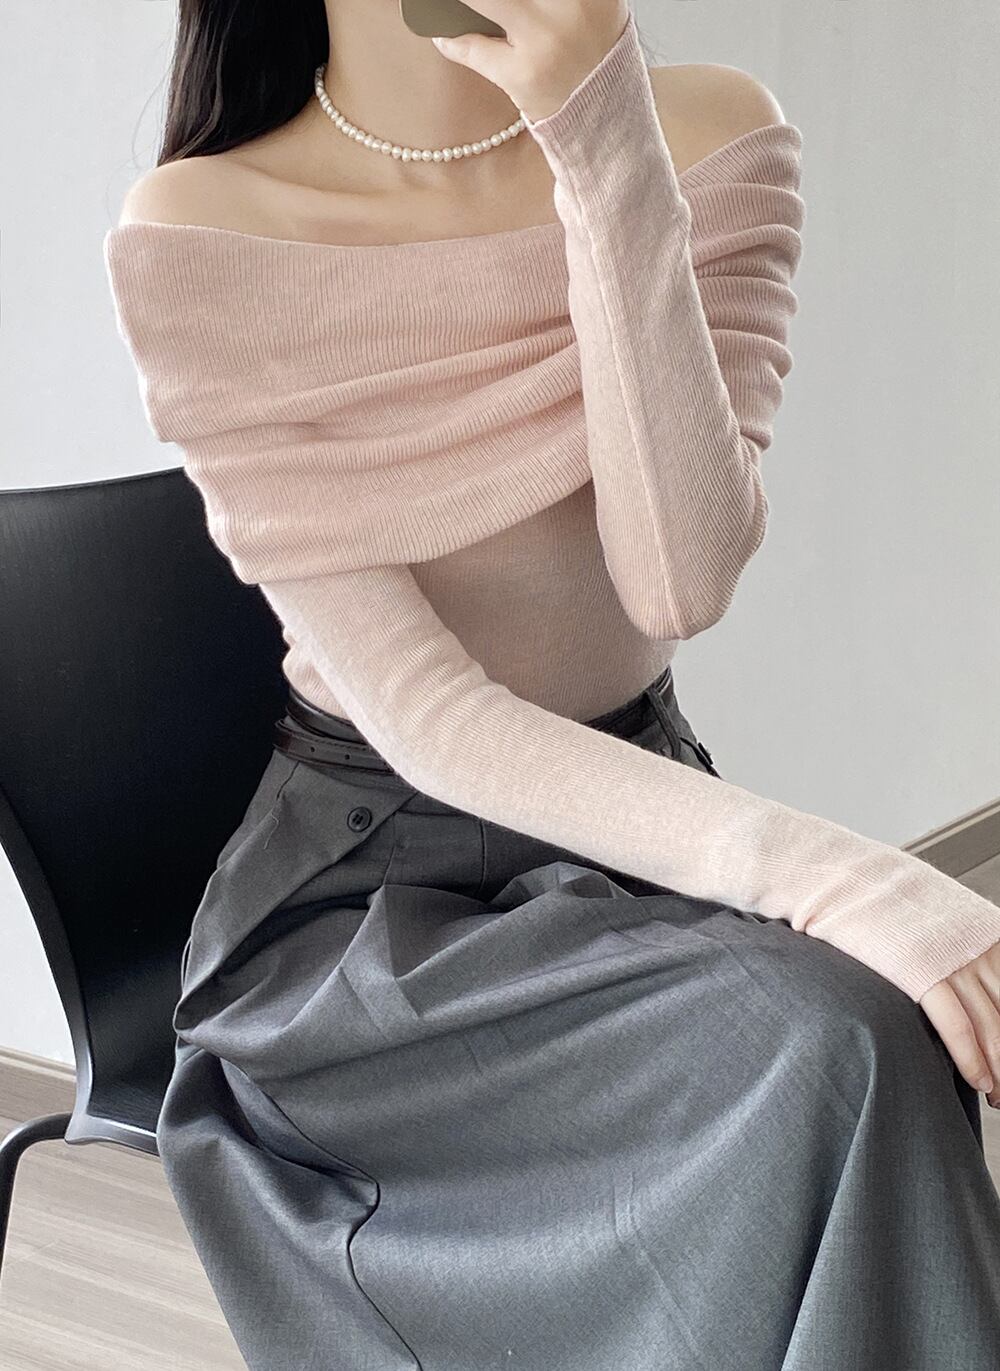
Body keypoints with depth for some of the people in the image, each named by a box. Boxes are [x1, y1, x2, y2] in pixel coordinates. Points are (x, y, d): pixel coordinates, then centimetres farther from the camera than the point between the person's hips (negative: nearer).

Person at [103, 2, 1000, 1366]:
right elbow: (417, 715, -20)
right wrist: (842, 879, -30)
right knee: (828, 1053, -29)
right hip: (367, 879, -3)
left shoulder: (710, 138, -6)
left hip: (635, 806, 4)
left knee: (855, 1046, -27)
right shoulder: (199, 236, -15)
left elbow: (682, 584, -19)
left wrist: (607, 152, -27)